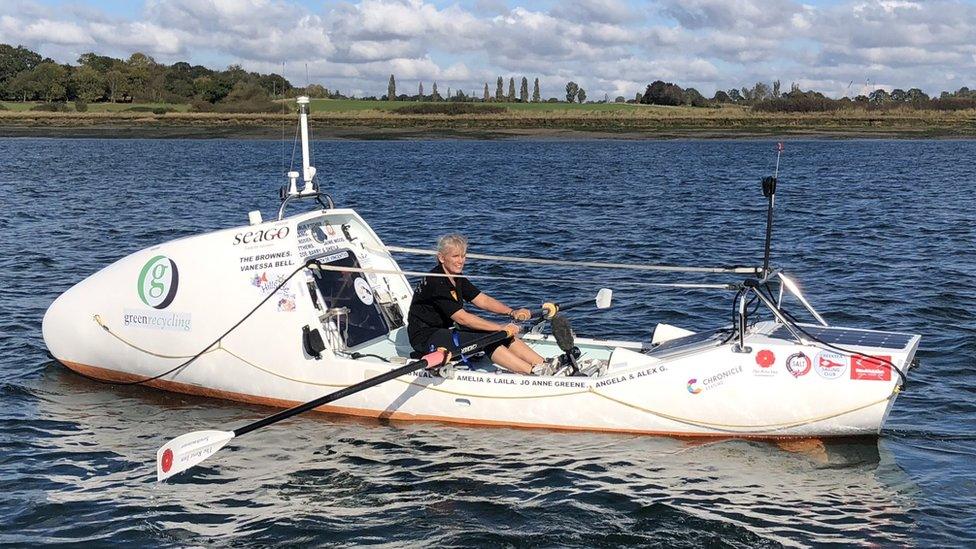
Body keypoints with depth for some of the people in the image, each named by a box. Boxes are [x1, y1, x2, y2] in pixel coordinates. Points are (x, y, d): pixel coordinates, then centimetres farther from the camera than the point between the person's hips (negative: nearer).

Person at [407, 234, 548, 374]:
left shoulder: (457, 278, 9)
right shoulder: (435, 282, -20)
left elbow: (483, 300, 4)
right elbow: (461, 318, -25)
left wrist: (512, 312, -13)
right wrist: (500, 328, -26)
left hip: (446, 331, 9)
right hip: (425, 339, -9)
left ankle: (544, 365, -13)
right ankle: (535, 372, -29)